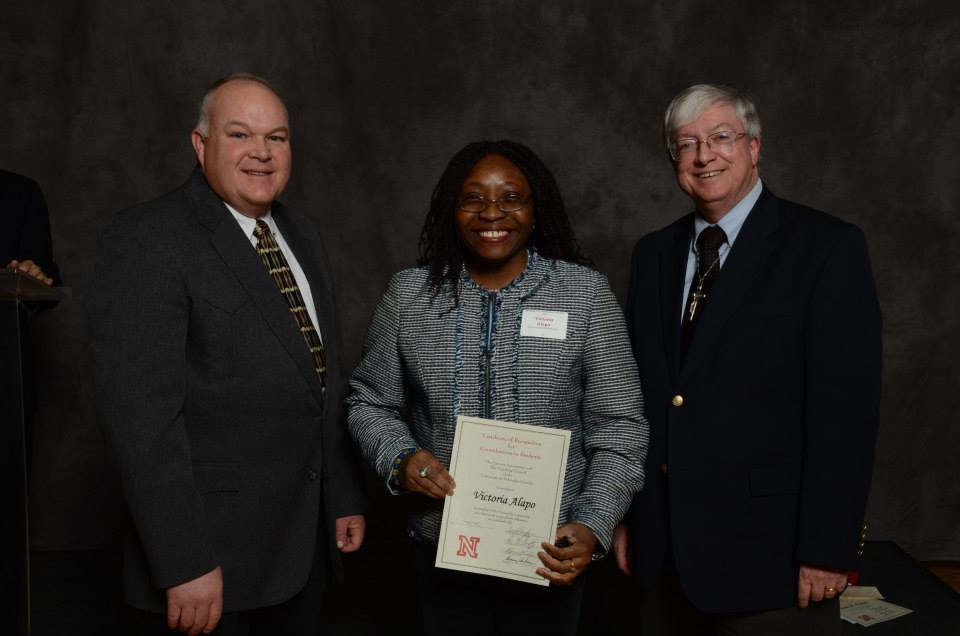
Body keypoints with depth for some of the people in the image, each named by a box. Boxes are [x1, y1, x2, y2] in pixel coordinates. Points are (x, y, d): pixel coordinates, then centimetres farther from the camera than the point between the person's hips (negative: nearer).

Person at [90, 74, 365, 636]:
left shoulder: (303, 236, 12)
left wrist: (346, 496, 14)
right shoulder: (147, 241, -12)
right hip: (214, 549, -6)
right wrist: (184, 565, -21)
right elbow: (141, 411, -19)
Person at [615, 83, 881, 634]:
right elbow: (638, 389, 10)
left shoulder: (827, 246, -7)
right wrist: (626, 514, 7)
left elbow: (846, 405, -12)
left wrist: (828, 548, -15)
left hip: (768, 545, -5)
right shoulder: (655, 253, 9)